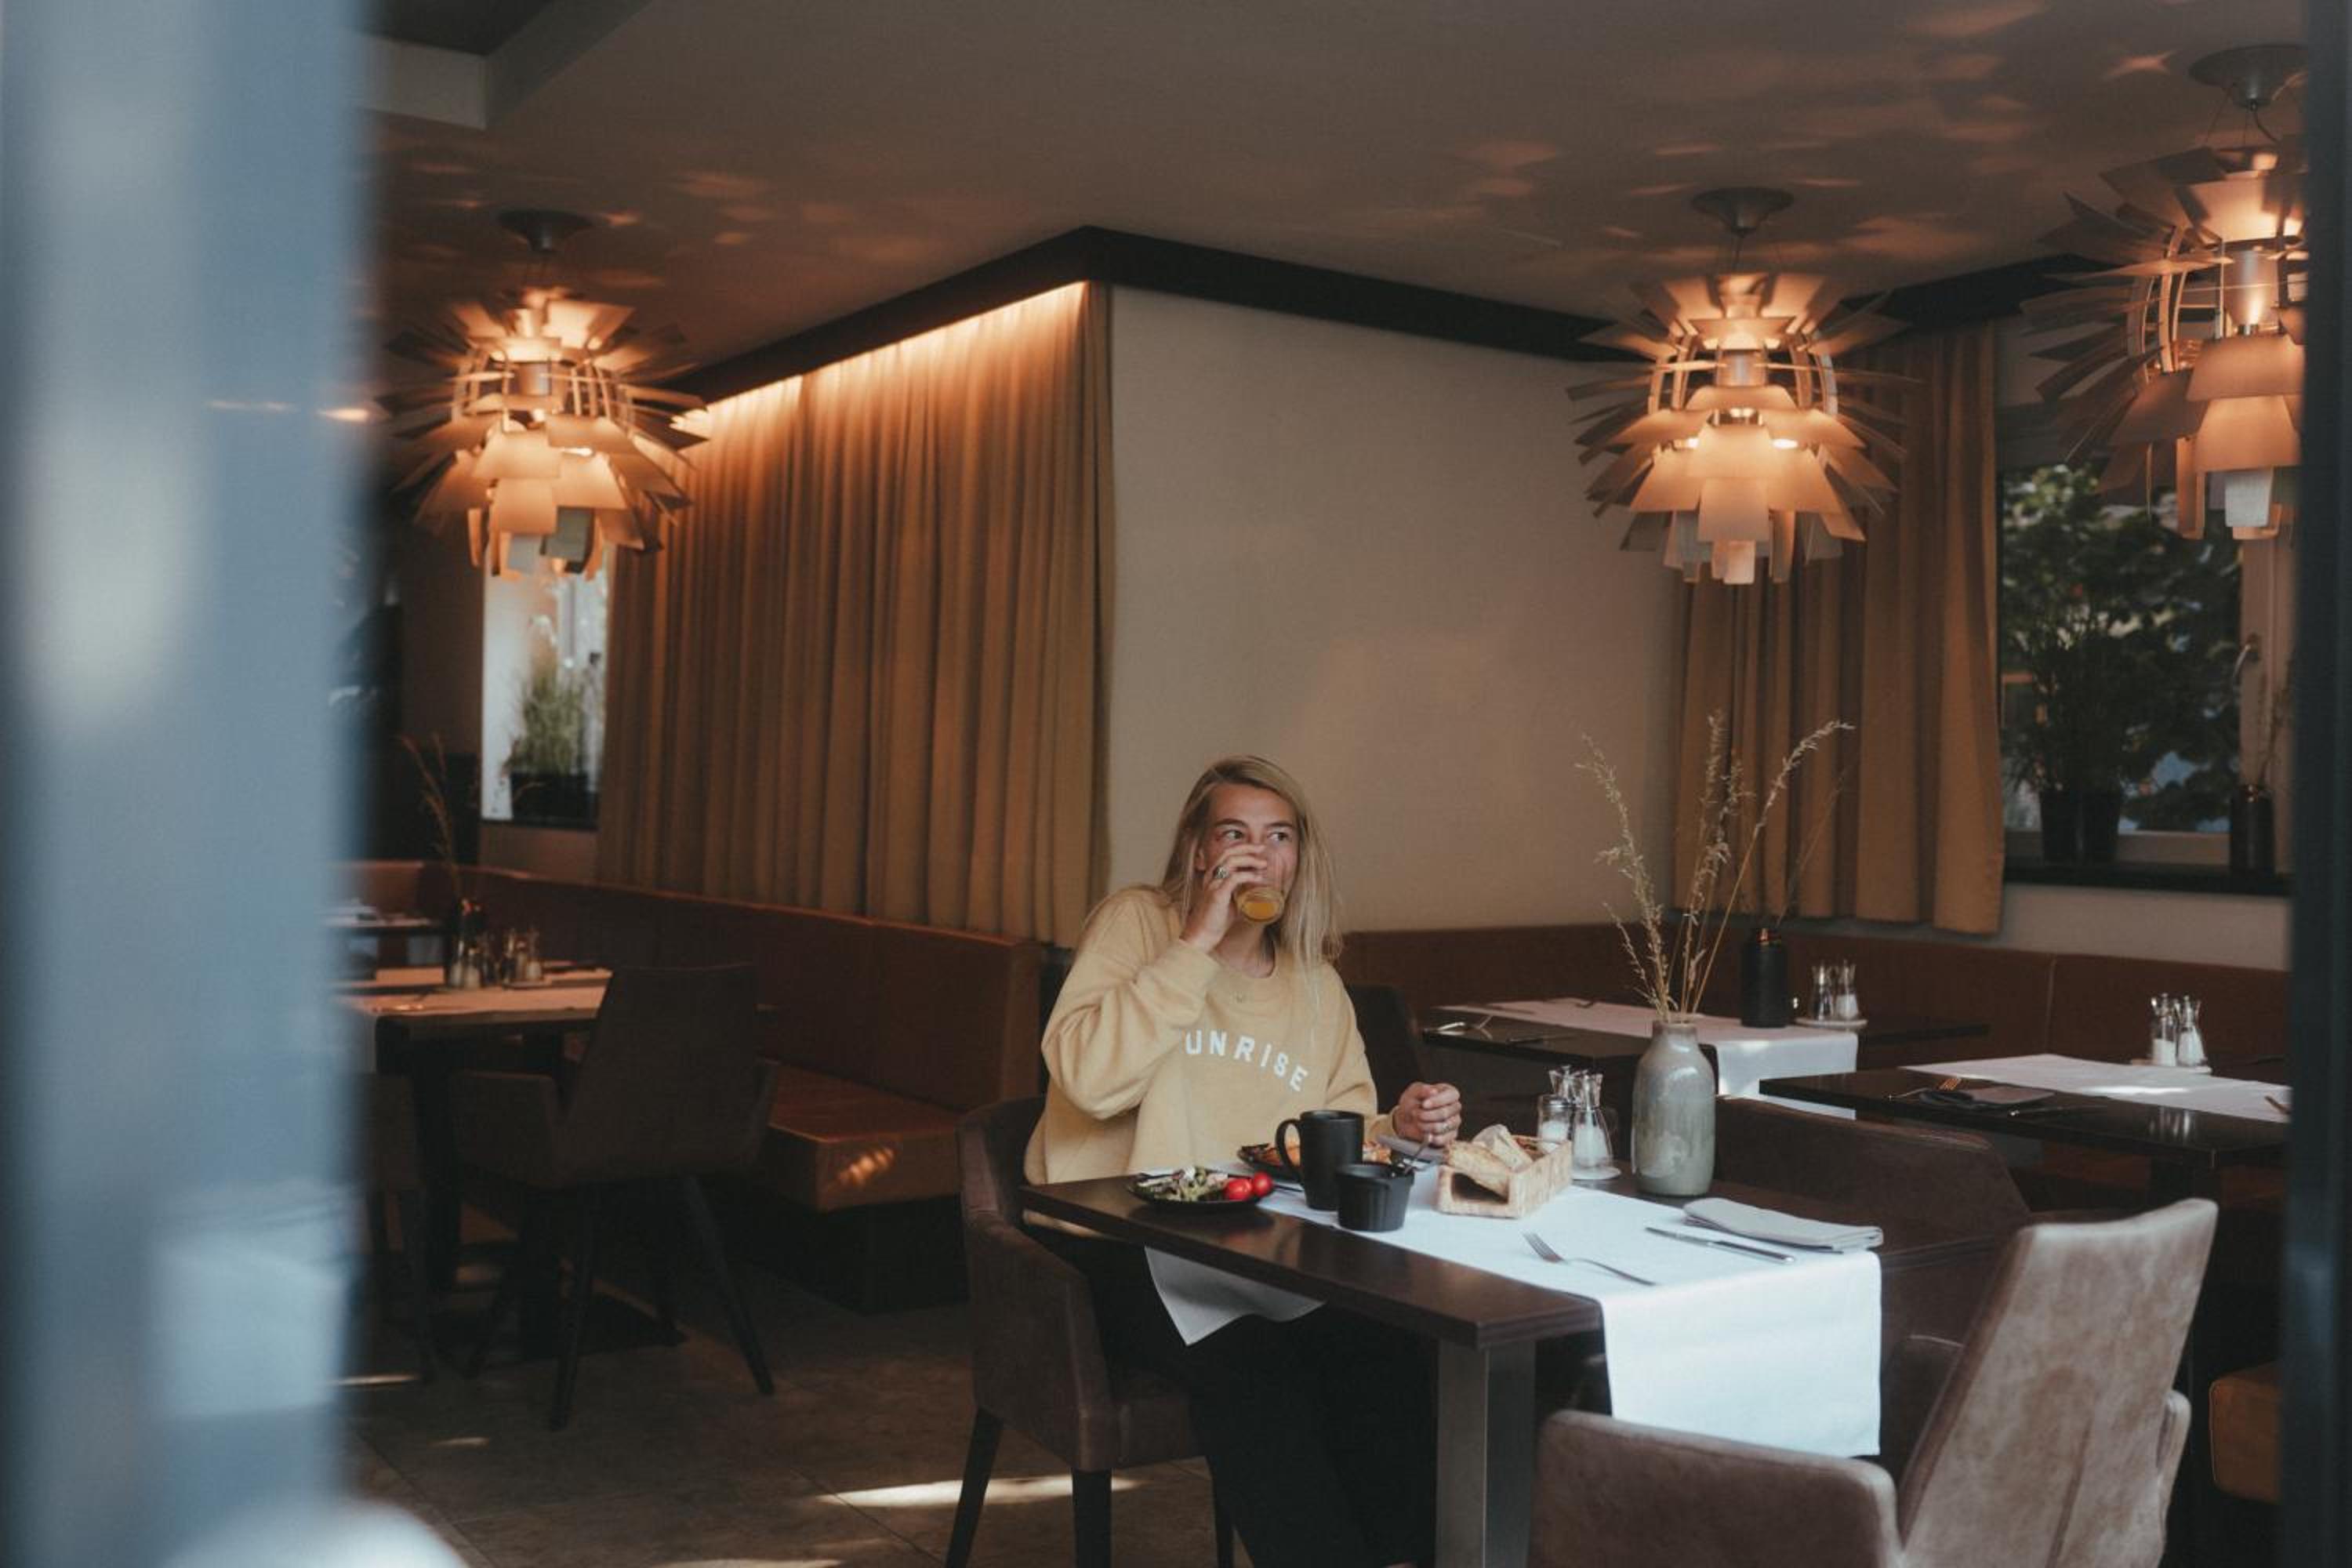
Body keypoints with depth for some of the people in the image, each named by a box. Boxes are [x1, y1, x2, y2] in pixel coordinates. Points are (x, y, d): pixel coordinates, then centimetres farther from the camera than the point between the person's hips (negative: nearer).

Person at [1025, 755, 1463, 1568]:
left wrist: (1396, 1128, -6)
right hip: (1113, 1247, -4)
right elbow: (1088, 1079, -20)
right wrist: (1198, 943, -20)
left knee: (1384, 1344, -25)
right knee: (1248, 1364, -32)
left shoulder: (1315, 983, 15)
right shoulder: (1138, 922, -2)